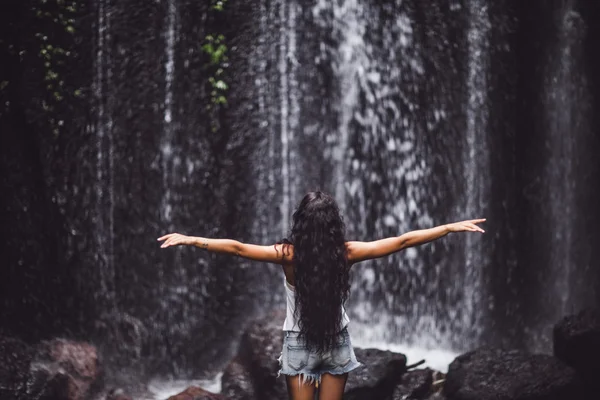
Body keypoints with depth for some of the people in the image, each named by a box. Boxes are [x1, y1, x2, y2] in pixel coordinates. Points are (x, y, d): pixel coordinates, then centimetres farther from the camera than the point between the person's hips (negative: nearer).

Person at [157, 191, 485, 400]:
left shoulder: (289, 255, -16)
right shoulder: (346, 253, -12)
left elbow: (237, 248, -20)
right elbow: (403, 241, -9)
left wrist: (189, 240, -15)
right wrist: (452, 227, -4)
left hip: (299, 344, -2)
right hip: (336, 342, 2)